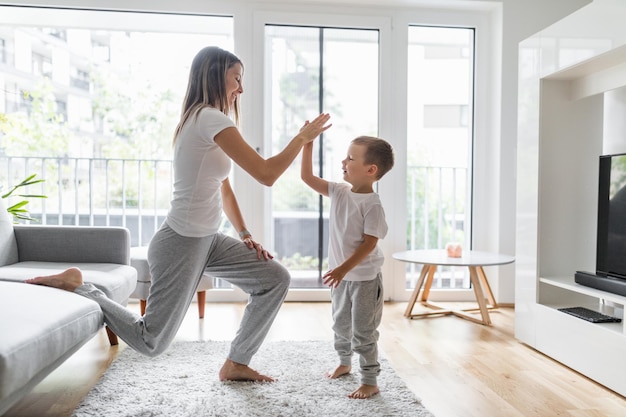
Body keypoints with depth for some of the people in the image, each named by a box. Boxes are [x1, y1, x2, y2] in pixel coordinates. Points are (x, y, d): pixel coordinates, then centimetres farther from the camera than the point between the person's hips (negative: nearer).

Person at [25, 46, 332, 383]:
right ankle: (74, 286, 15)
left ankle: (236, 364, 18)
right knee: (151, 342, 4)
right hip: (181, 244, -10)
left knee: (275, 279, 7)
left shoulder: (205, 120, 13)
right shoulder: (210, 119, -19)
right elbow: (266, 174, -24)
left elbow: (223, 187, 16)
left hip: (206, 239, 10)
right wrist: (303, 136, -9)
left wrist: (244, 235, 9)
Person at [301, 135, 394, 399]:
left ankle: (370, 381, 16)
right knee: (340, 323, 23)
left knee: (363, 331, 2)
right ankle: (344, 362, 46)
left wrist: (344, 268, -26)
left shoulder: (371, 204, -20)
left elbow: (369, 244, -22)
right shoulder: (339, 191, 0)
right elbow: (308, 177, 2)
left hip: (365, 278, -7)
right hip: (342, 274, 7)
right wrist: (307, 145, -7)